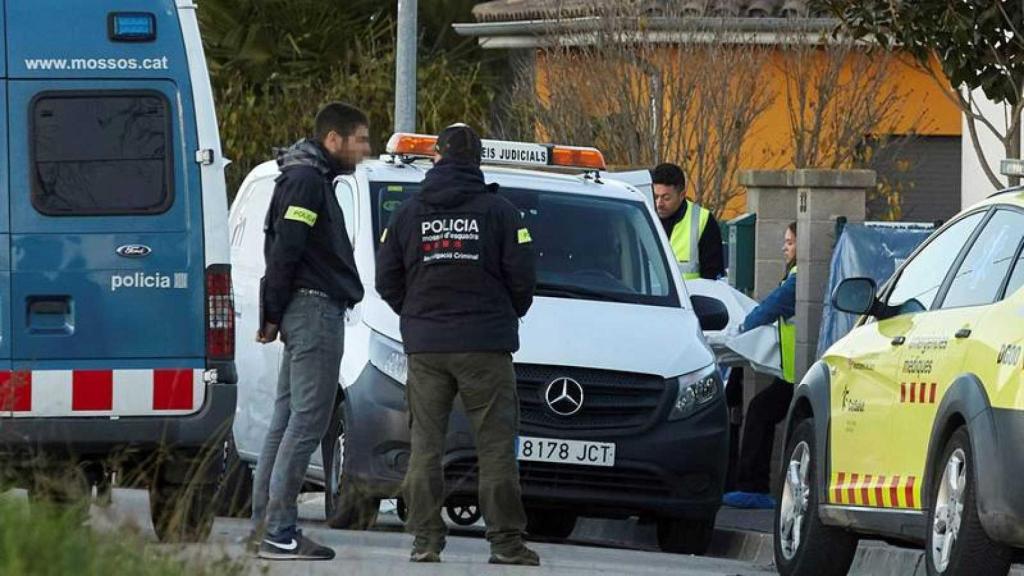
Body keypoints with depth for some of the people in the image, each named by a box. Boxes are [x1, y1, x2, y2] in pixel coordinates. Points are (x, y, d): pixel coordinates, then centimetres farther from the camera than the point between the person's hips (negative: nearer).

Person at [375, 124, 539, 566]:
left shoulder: (409, 213, 6)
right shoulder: (498, 211, -3)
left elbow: (386, 279, 7)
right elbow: (521, 276, -4)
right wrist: (508, 315, 15)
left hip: (425, 347, 3)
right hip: (485, 345, -2)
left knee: (425, 445, 6)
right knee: (496, 446, -1)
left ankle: (425, 538, 1)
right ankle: (505, 540, -4)